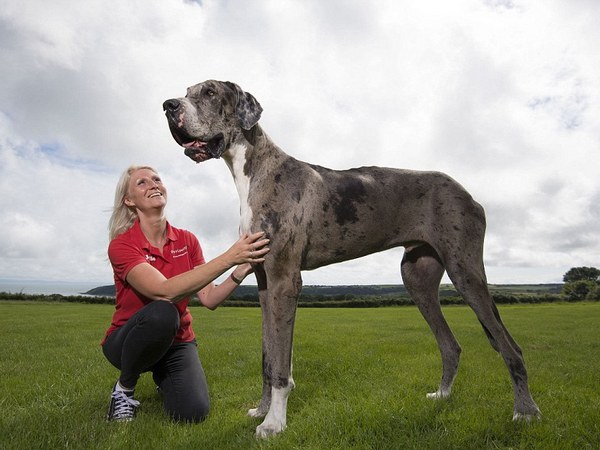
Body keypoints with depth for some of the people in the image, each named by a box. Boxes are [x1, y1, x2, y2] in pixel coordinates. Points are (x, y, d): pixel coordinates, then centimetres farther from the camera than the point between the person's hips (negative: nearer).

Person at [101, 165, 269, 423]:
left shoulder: (186, 240, -4)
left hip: (176, 342, 4)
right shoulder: (121, 245, -17)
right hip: (128, 341, -3)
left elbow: (209, 299, -11)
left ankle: (162, 376, 15)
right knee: (162, 313, -37)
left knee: (193, 412, -21)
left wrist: (241, 270, -29)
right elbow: (165, 291, -34)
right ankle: (124, 388, -7)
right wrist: (229, 258, -39)